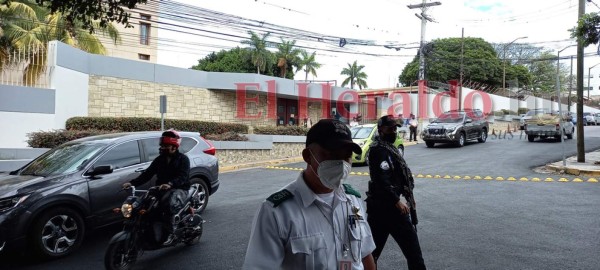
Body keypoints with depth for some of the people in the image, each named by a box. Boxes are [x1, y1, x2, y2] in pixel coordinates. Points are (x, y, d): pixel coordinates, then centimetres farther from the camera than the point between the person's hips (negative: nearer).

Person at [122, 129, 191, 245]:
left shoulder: (183, 159, -2)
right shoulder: (159, 159, 17)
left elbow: (183, 176, -19)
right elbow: (147, 173, 9)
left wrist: (170, 184, -39)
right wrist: (132, 183, -7)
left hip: (179, 189, -6)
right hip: (162, 190, 6)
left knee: (170, 204, -37)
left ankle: (171, 233, -26)